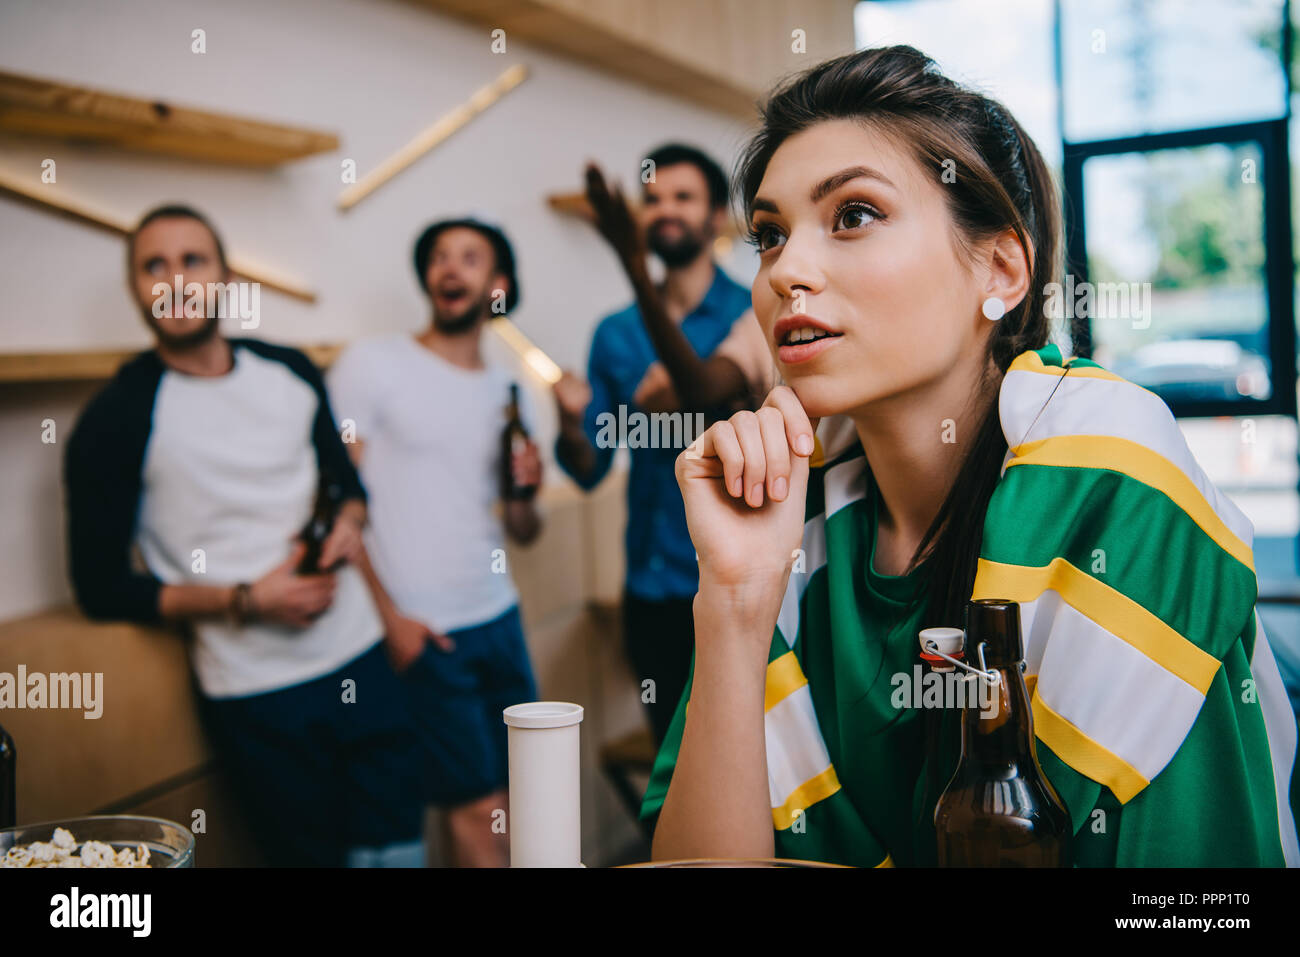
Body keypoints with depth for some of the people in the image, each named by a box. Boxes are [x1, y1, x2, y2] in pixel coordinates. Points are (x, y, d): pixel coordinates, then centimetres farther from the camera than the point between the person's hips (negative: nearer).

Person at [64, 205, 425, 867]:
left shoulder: (290, 372, 6)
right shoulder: (118, 419, -8)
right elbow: (101, 587, -6)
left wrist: (349, 523, -3)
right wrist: (247, 601, -14)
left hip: (359, 660, 5)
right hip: (256, 695, -4)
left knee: (397, 848, 11)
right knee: (312, 854, 7)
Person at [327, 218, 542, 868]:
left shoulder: (506, 392, 13)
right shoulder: (372, 364, -3)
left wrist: (524, 494, -7)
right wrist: (389, 618, -12)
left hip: (500, 618, 5)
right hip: (420, 632, -5)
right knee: (478, 808, -2)